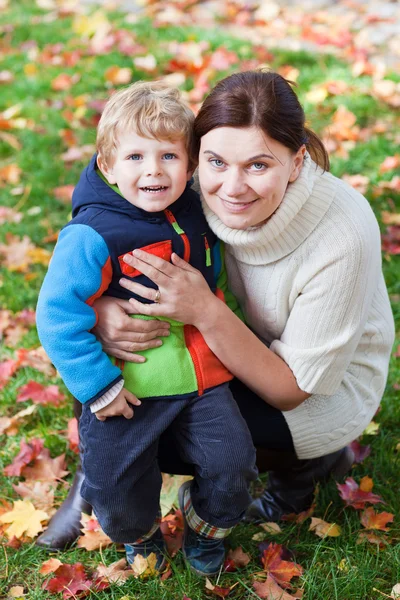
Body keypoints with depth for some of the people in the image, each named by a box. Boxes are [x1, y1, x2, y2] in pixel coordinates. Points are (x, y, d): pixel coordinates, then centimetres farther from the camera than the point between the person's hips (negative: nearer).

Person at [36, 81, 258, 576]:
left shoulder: (195, 213, 1)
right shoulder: (91, 237, -20)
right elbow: (57, 315, -21)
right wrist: (99, 386, -19)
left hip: (200, 372, 4)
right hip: (128, 386, -4)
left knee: (232, 461, -2)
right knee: (117, 488, 2)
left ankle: (204, 523, 34)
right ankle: (140, 532, 41)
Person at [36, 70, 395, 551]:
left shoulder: (343, 237, -34)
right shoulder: (201, 189, -22)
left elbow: (293, 389, -26)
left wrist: (206, 312, -39)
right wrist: (99, 309, -34)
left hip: (330, 388, -4)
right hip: (246, 344, 5)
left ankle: (306, 463, 2)